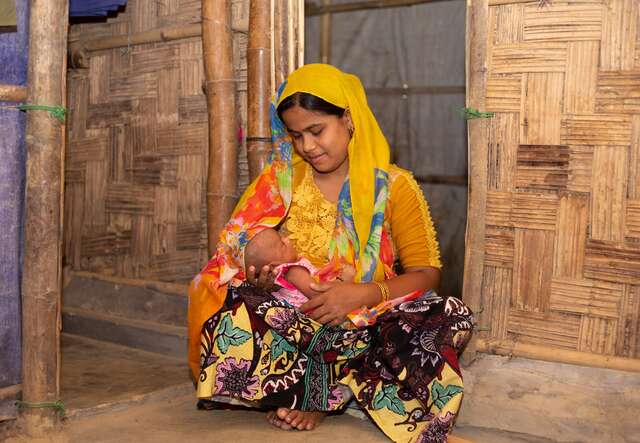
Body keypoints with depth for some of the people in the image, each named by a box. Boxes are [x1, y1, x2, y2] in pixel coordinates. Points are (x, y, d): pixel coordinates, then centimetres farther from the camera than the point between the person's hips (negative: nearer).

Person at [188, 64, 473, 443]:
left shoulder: (393, 187, 0)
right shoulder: (280, 180, 7)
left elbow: (426, 274, -2)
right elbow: (235, 247, 4)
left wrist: (364, 294, -20)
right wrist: (260, 272, -20)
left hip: (365, 324, 0)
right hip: (289, 322, 0)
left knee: (453, 317, -28)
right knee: (232, 310, -30)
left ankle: (317, 395, -23)